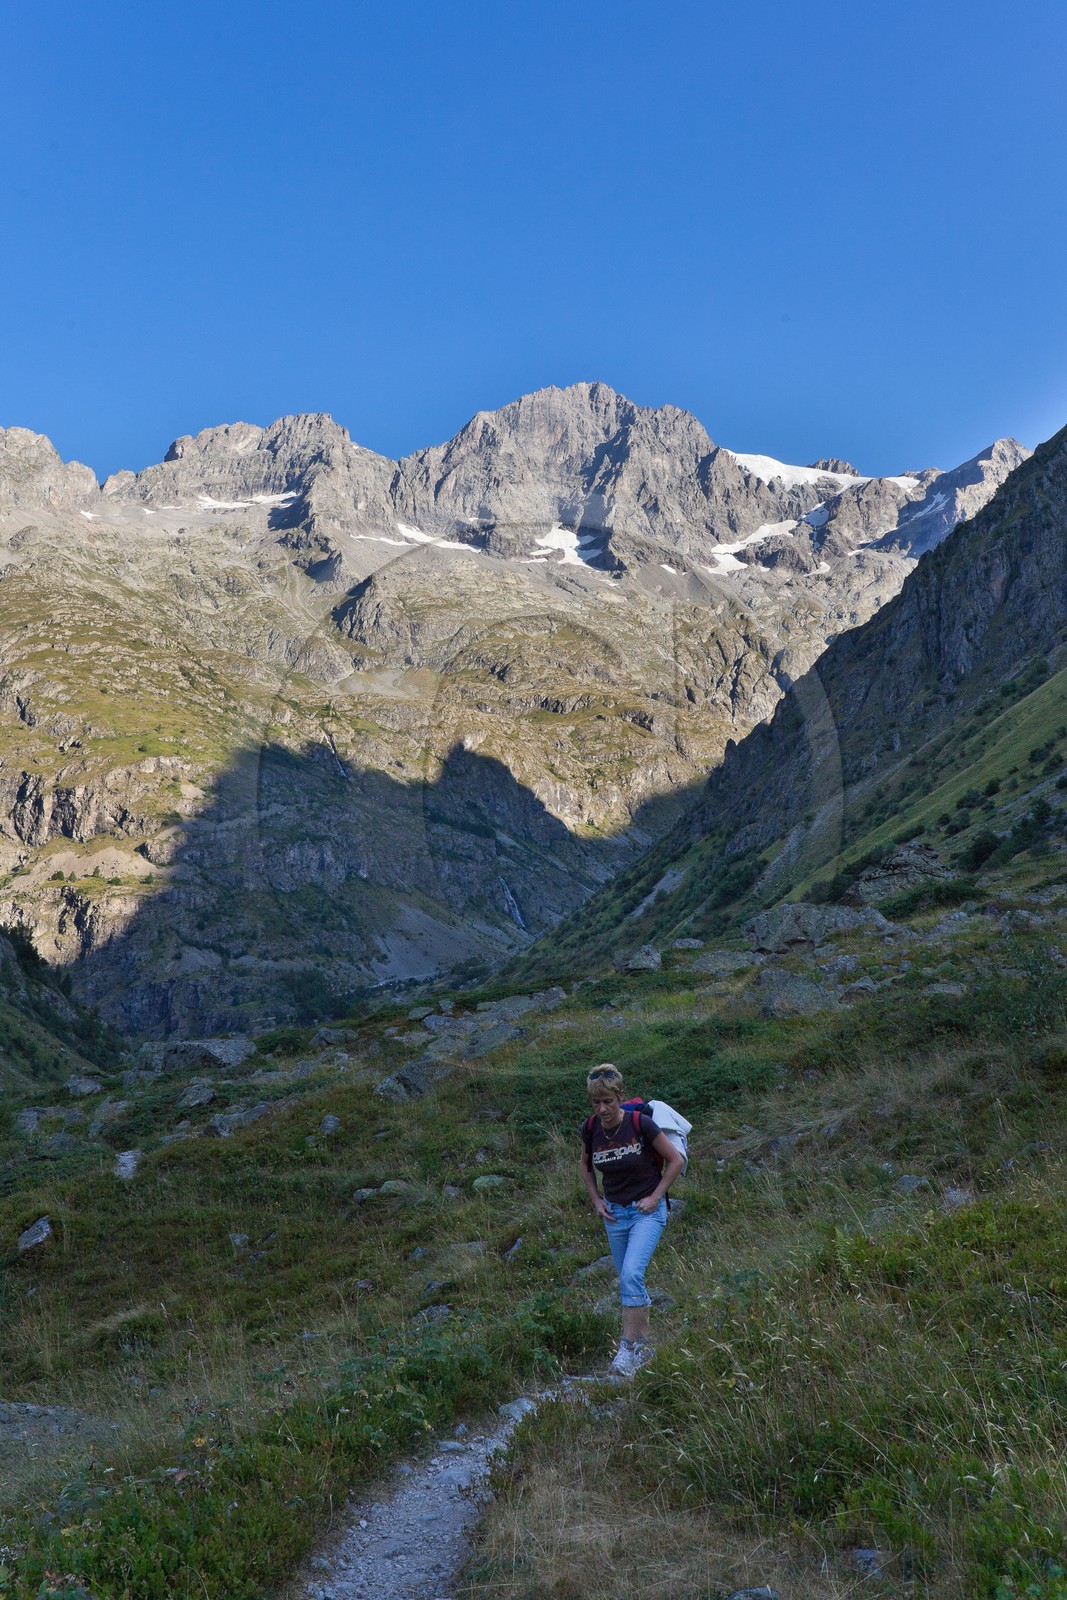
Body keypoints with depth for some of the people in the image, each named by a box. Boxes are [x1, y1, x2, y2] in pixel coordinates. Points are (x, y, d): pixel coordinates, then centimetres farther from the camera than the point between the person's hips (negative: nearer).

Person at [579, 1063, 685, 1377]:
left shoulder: (640, 1124, -20)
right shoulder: (590, 1129, -8)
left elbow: (675, 1160, -8)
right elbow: (586, 1165, 14)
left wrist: (655, 1196, -11)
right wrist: (595, 1199, 3)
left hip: (647, 1211, -5)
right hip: (614, 1213, 5)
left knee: (631, 1274, -20)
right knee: (628, 1280, 12)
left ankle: (629, 1348, -12)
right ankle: (645, 1345, 28)